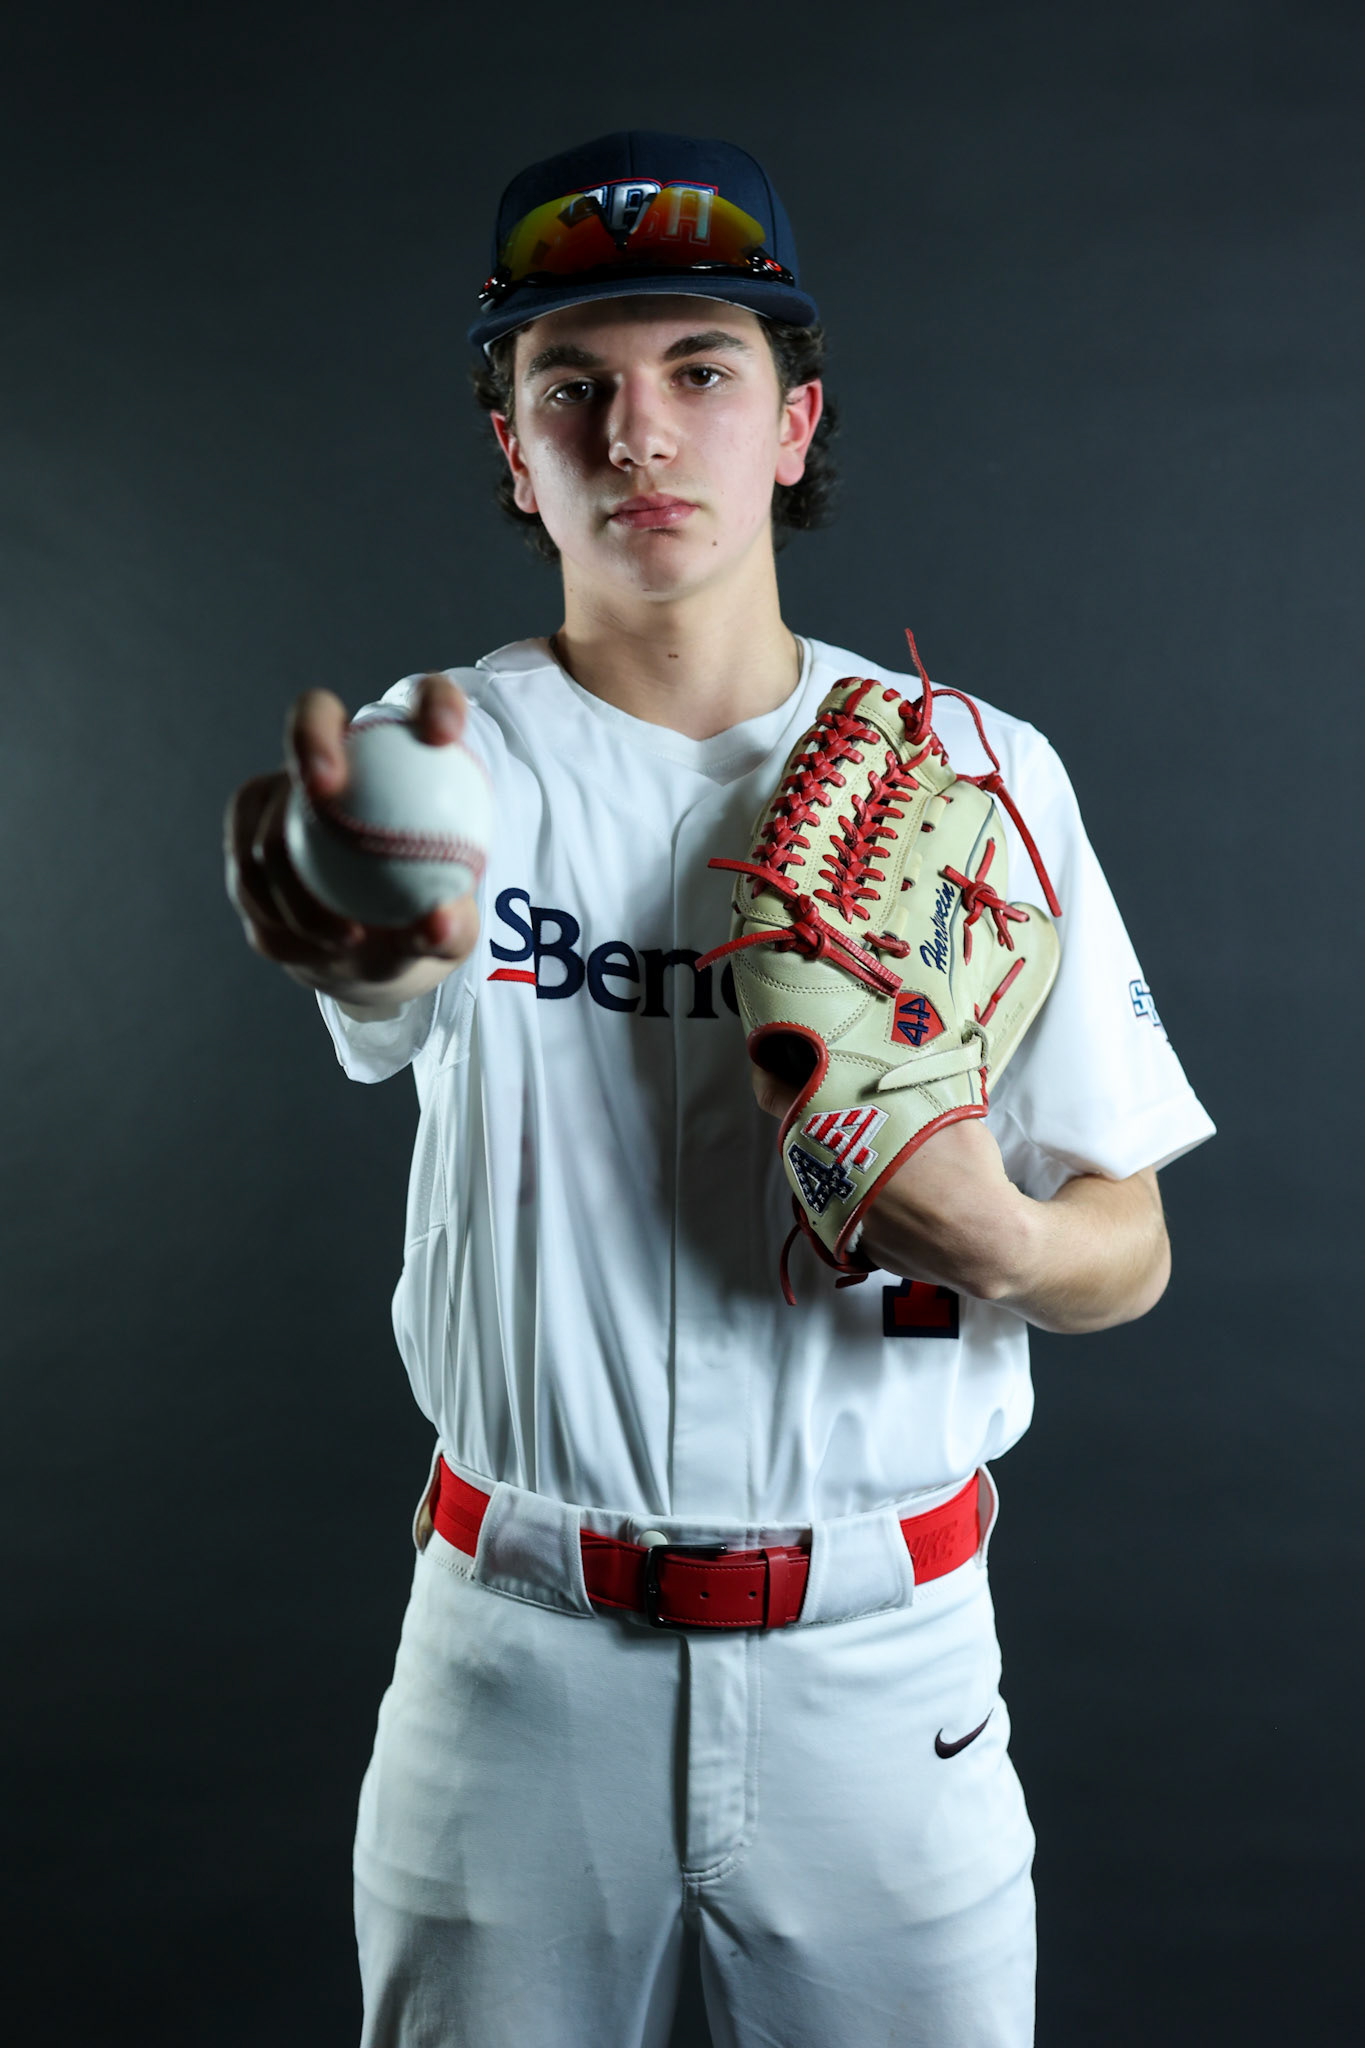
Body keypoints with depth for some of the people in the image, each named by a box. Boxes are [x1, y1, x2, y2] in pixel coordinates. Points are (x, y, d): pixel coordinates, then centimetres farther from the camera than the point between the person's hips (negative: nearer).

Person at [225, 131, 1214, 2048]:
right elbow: (397, 979, -30)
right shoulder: (449, 753, -5)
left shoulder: (981, 772, -3)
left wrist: (997, 1240, -22)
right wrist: (367, 929, -53)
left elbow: (1131, 1246, 0)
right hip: (520, 1658, 0)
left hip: (881, 1663, 1)